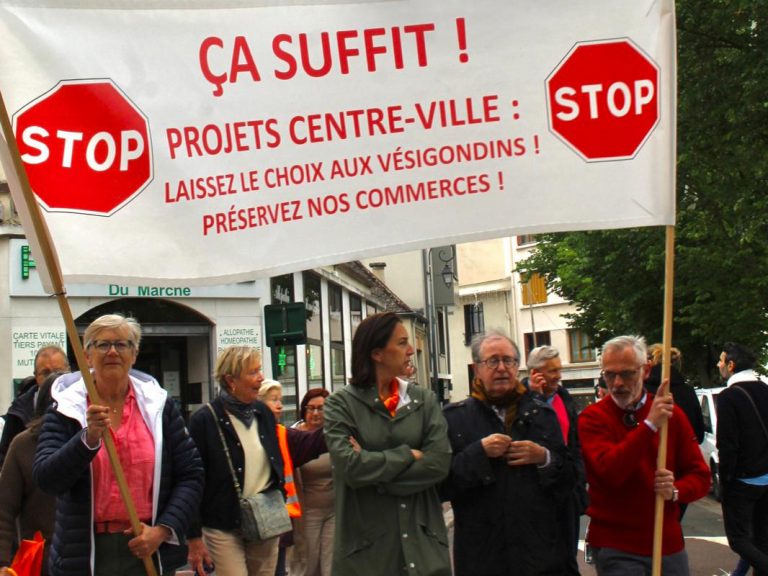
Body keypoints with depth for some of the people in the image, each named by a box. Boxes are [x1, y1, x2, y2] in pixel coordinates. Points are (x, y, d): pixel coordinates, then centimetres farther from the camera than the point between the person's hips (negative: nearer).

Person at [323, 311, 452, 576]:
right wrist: (409, 454, -8)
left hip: (422, 539, 3)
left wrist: (373, 469, -12)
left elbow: (439, 462, -8)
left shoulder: (425, 399, 5)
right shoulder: (341, 404, -3)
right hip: (366, 543, -2)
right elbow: (349, 465, -17)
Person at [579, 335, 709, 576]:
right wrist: (650, 425, -28)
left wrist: (676, 490, -17)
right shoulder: (592, 418, -7)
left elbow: (700, 476, 5)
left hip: (669, 543, 4)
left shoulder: (672, 414, 3)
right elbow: (610, 471, -23)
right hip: (615, 548, -3)